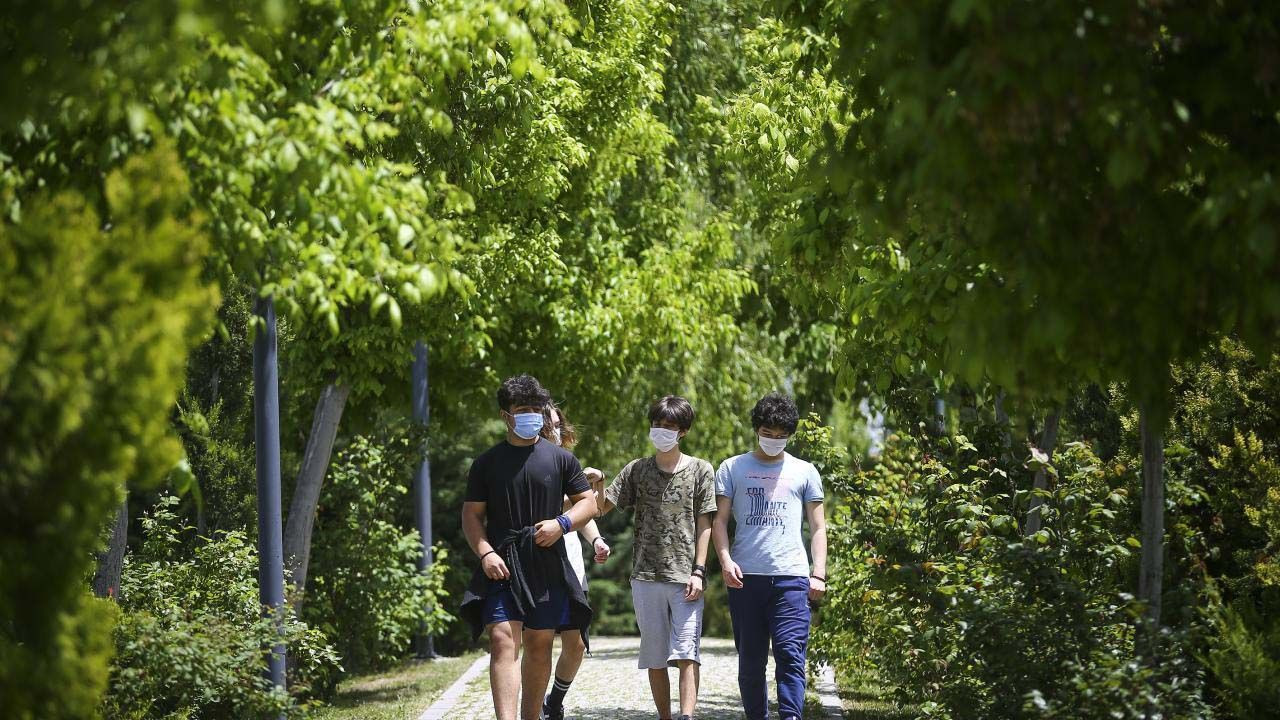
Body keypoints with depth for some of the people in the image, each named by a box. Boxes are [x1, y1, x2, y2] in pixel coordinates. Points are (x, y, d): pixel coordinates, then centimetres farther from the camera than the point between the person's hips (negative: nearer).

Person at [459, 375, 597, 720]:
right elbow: (472, 515, 7)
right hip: (501, 566, -2)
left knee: (539, 646, 8)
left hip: (548, 566, 2)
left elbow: (588, 502, 11)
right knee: (503, 641, -15)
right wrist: (485, 553, -10)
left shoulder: (560, 458, 7)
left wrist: (562, 524, -9)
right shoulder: (487, 463, 7)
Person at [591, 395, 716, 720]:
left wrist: (698, 571, -5)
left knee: (686, 654, -13)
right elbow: (602, 508, 6)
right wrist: (596, 486, -16)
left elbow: (704, 525, 3)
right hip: (646, 577, 3)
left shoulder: (700, 470, 4)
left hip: (685, 578, -3)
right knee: (655, 658, 6)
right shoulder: (637, 470, 10)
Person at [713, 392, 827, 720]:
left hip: (791, 576, -1)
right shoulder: (732, 468, 13)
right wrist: (725, 559, -8)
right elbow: (720, 520, 9)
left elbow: (817, 527, 13)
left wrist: (819, 574, 1)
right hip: (745, 577, 1)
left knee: (790, 655, -13)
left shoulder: (804, 472, 14)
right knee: (750, 659, 4)